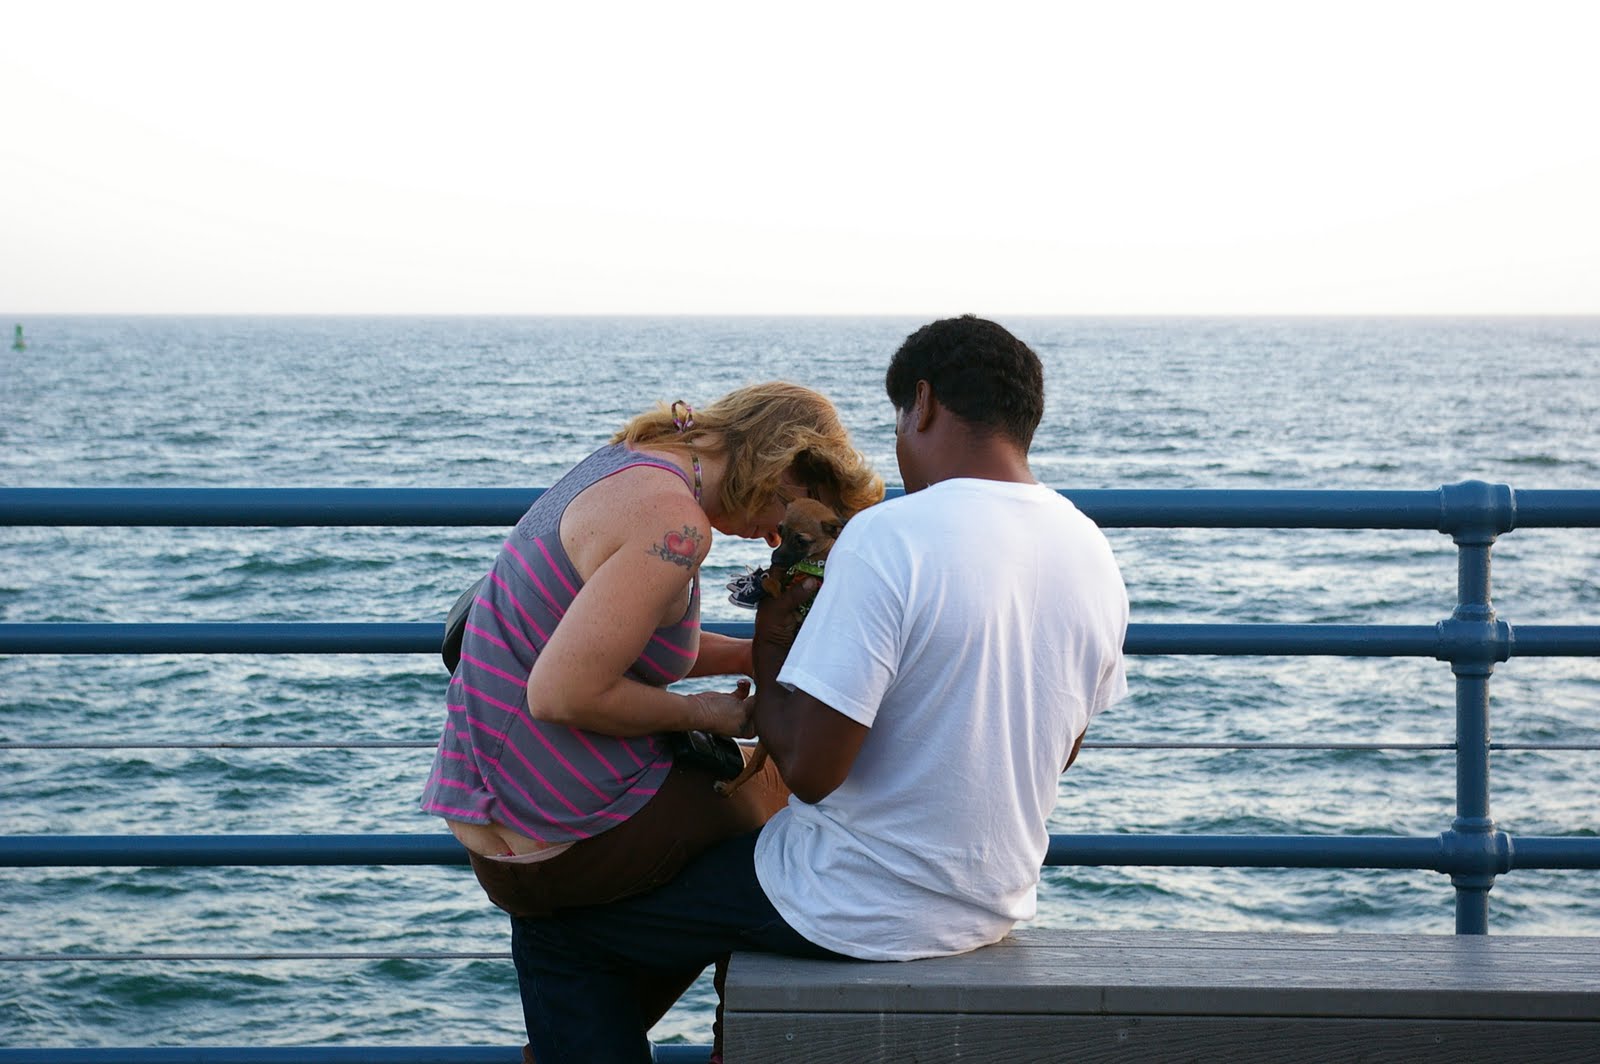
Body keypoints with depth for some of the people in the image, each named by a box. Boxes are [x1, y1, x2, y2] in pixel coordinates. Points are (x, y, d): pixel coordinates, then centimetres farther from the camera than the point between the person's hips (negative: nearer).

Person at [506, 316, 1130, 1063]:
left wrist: (767, 661, -6)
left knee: (551, 931, 8)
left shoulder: (889, 538, -24)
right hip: (1000, 903, 8)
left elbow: (810, 768, -25)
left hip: (867, 912, -8)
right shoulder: (1093, 554, -2)